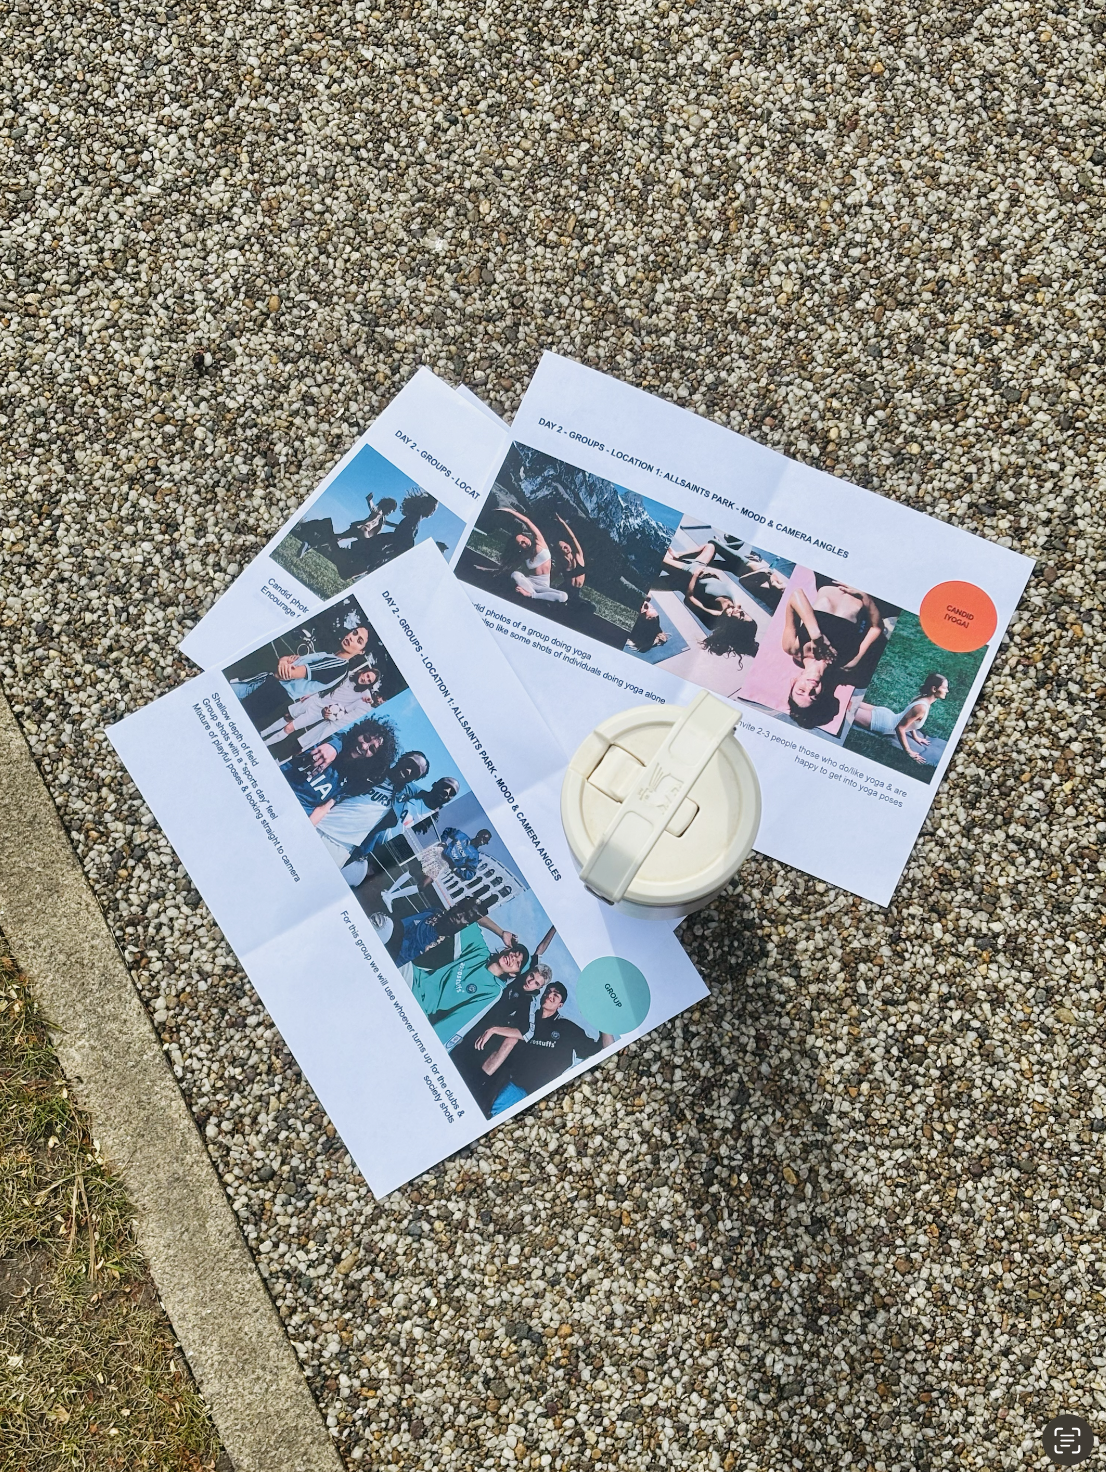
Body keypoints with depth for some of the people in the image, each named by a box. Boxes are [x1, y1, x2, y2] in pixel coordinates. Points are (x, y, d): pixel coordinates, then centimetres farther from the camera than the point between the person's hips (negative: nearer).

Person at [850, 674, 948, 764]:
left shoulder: (923, 698, -5)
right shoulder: (922, 708, -33)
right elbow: (900, 728, -31)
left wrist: (915, 736, 17)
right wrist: (908, 751, -24)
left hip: (886, 714, 9)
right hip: (882, 723, -9)